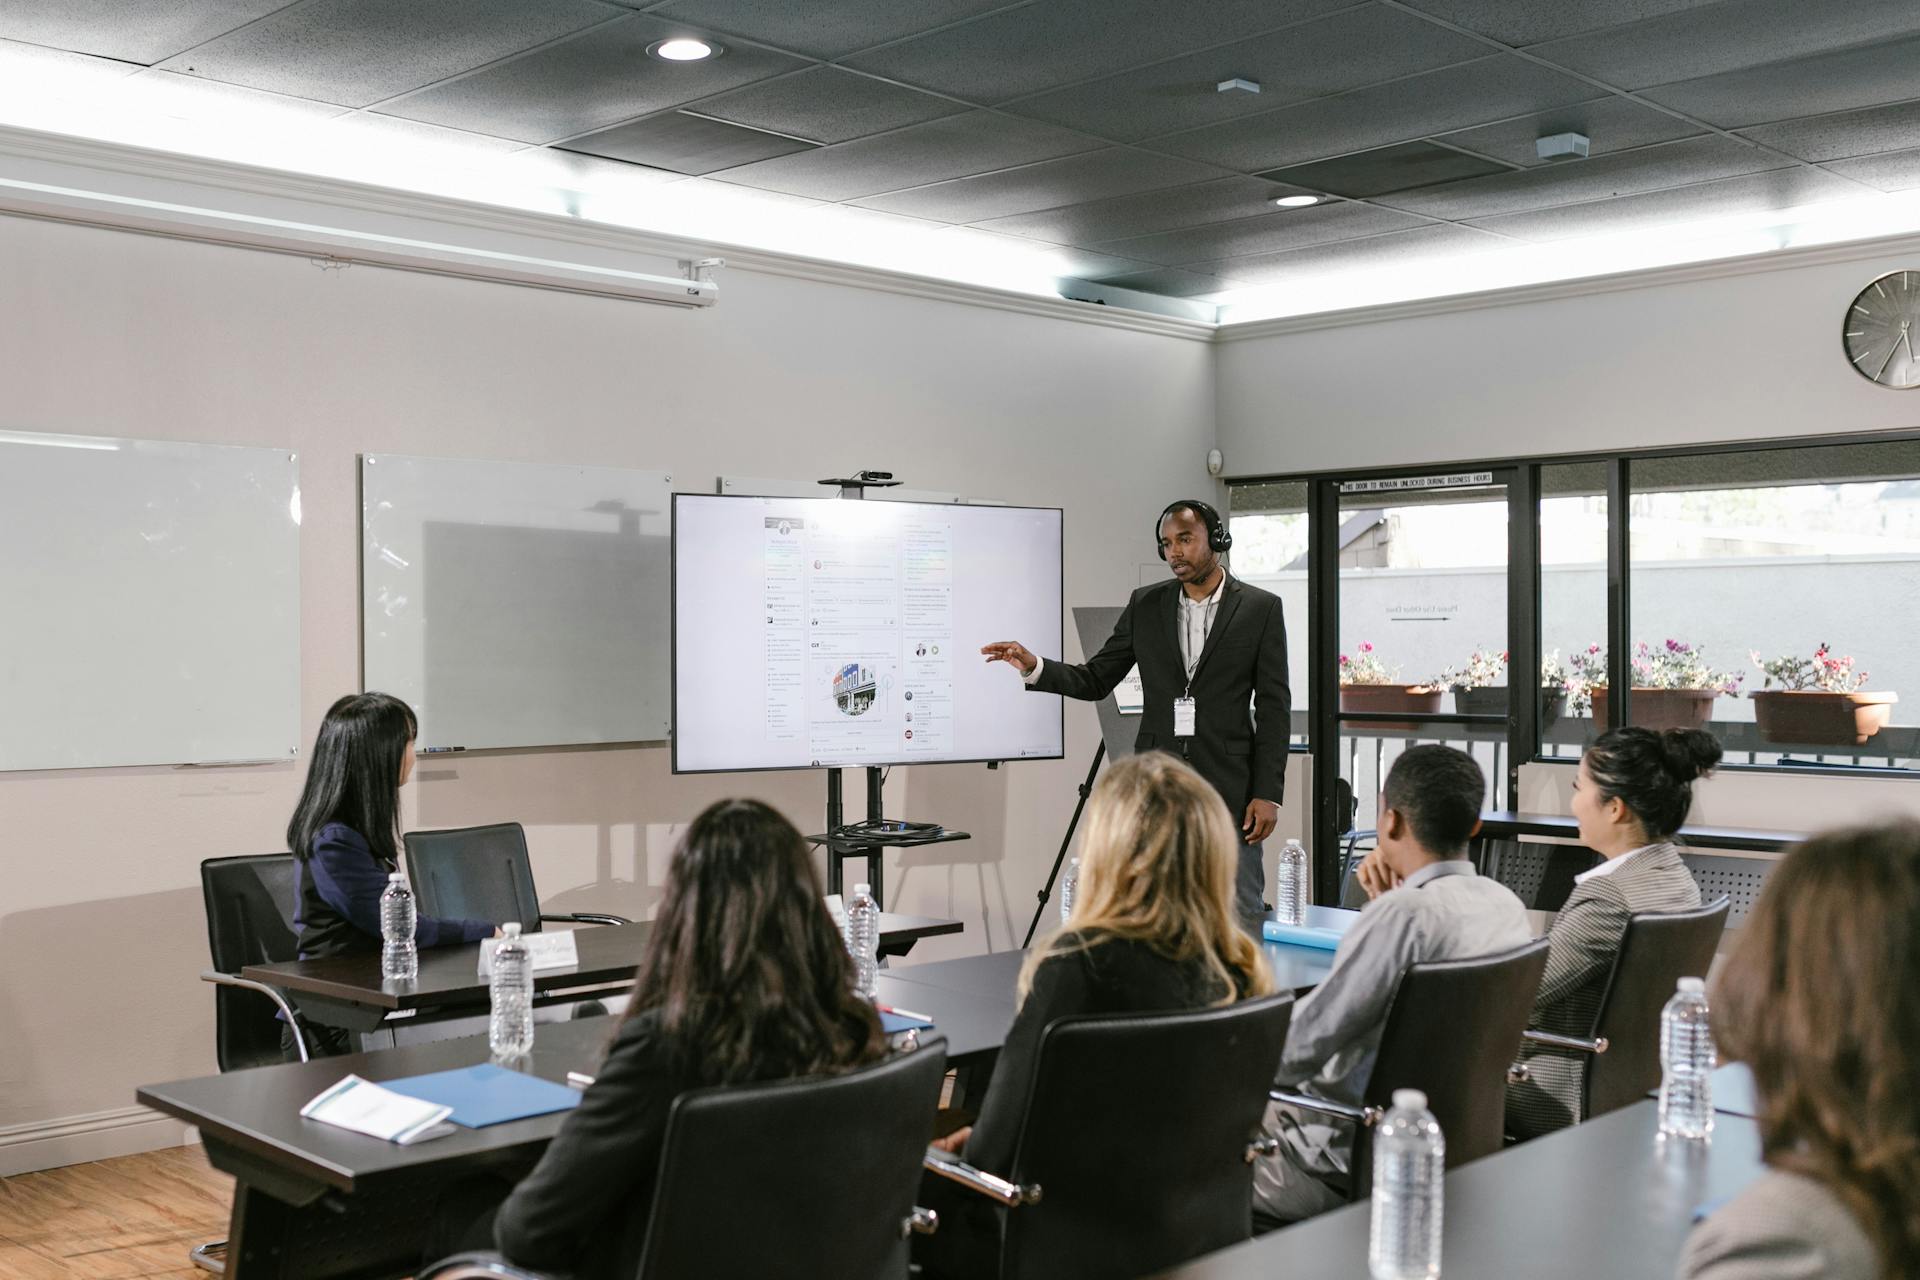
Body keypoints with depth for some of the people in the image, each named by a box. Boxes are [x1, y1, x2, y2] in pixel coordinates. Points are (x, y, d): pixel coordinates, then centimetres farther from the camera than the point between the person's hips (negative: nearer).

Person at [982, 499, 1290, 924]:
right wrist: (1034, 667, -8)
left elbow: (1274, 707, -2)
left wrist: (1268, 794, -8)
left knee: (1241, 917, 0)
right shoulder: (1146, 606, 9)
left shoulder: (1260, 608, 0)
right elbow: (1095, 680, 10)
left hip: (1229, 788, -3)